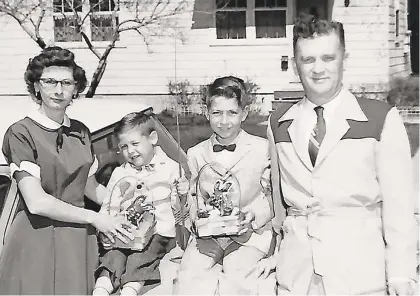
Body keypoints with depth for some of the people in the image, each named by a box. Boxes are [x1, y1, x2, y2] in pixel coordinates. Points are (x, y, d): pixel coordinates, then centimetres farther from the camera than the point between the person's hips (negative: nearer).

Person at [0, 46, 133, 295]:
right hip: (37, 241, -5)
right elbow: (36, 202, -17)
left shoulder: (81, 132, 10)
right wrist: (95, 218, -13)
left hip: (80, 240, 5)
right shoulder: (21, 133, -9)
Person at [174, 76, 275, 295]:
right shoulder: (196, 153, 12)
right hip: (207, 234, 3)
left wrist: (255, 216, -15)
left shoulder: (262, 149, 0)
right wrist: (197, 219, 0)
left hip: (249, 234, -3)